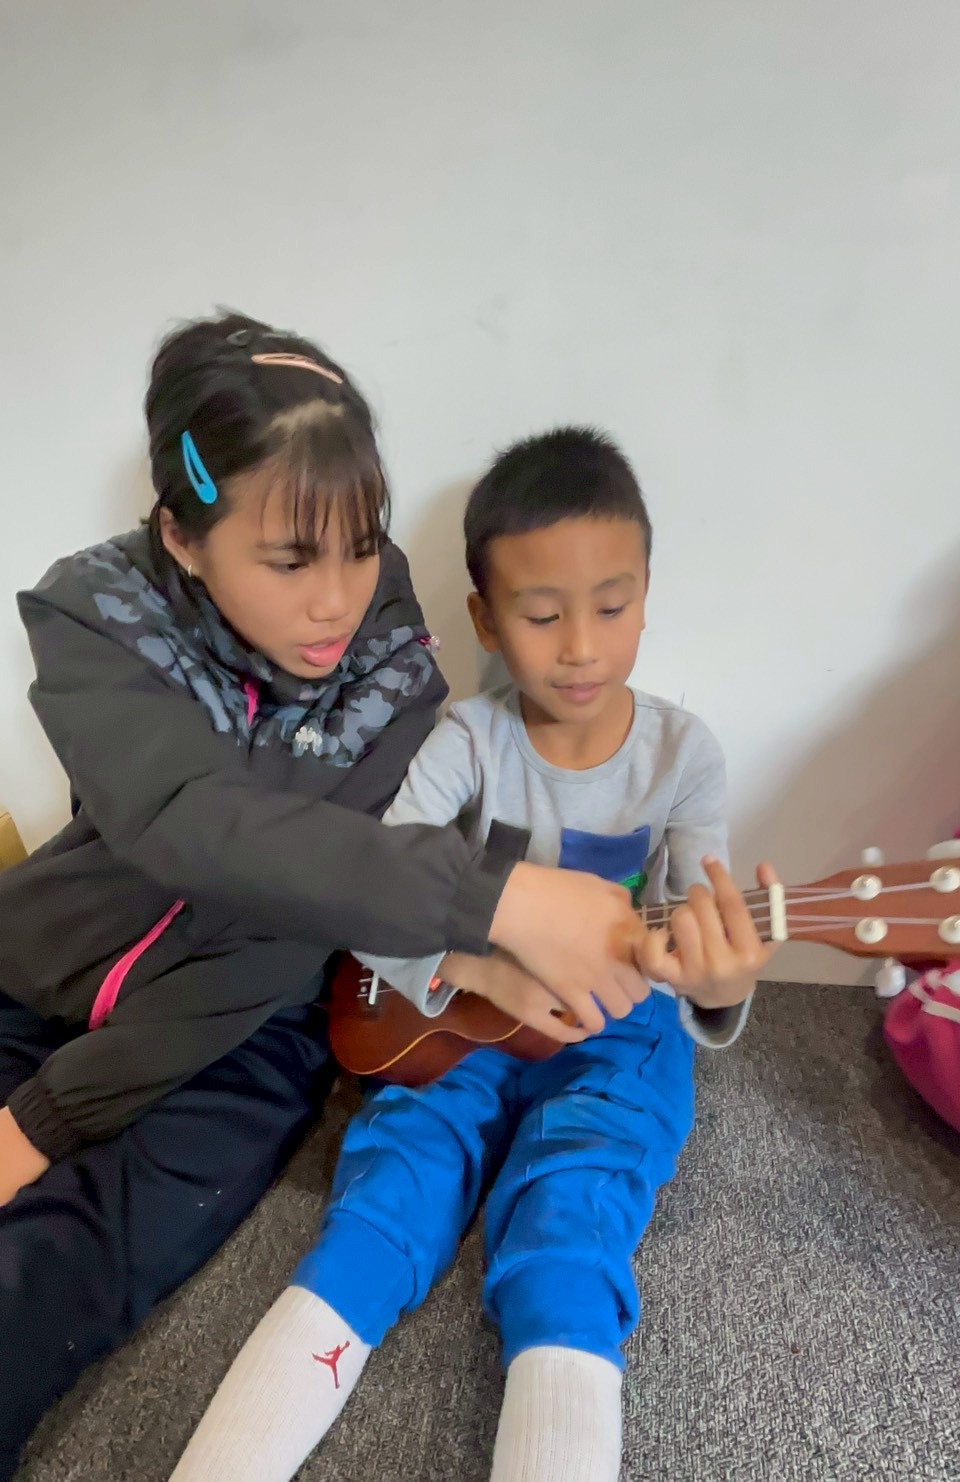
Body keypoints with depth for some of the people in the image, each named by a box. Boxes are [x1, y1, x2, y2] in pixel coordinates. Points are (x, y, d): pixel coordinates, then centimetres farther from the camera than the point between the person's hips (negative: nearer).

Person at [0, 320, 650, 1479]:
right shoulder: (97, 616, -14)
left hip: (238, 1037, -1)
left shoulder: (394, 673, -14)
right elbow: (198, 825, -32)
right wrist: (487, 899, -43)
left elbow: (278, 927, -17)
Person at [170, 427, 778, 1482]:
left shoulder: (683, 754, -7)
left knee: (563, 1244, -26)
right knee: (376, 1214, -21)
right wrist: (470, 965, -35)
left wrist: (718, 990, -37)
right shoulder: (470, 740, -7)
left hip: (616, 1037, 0)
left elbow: (696, 938, -12)